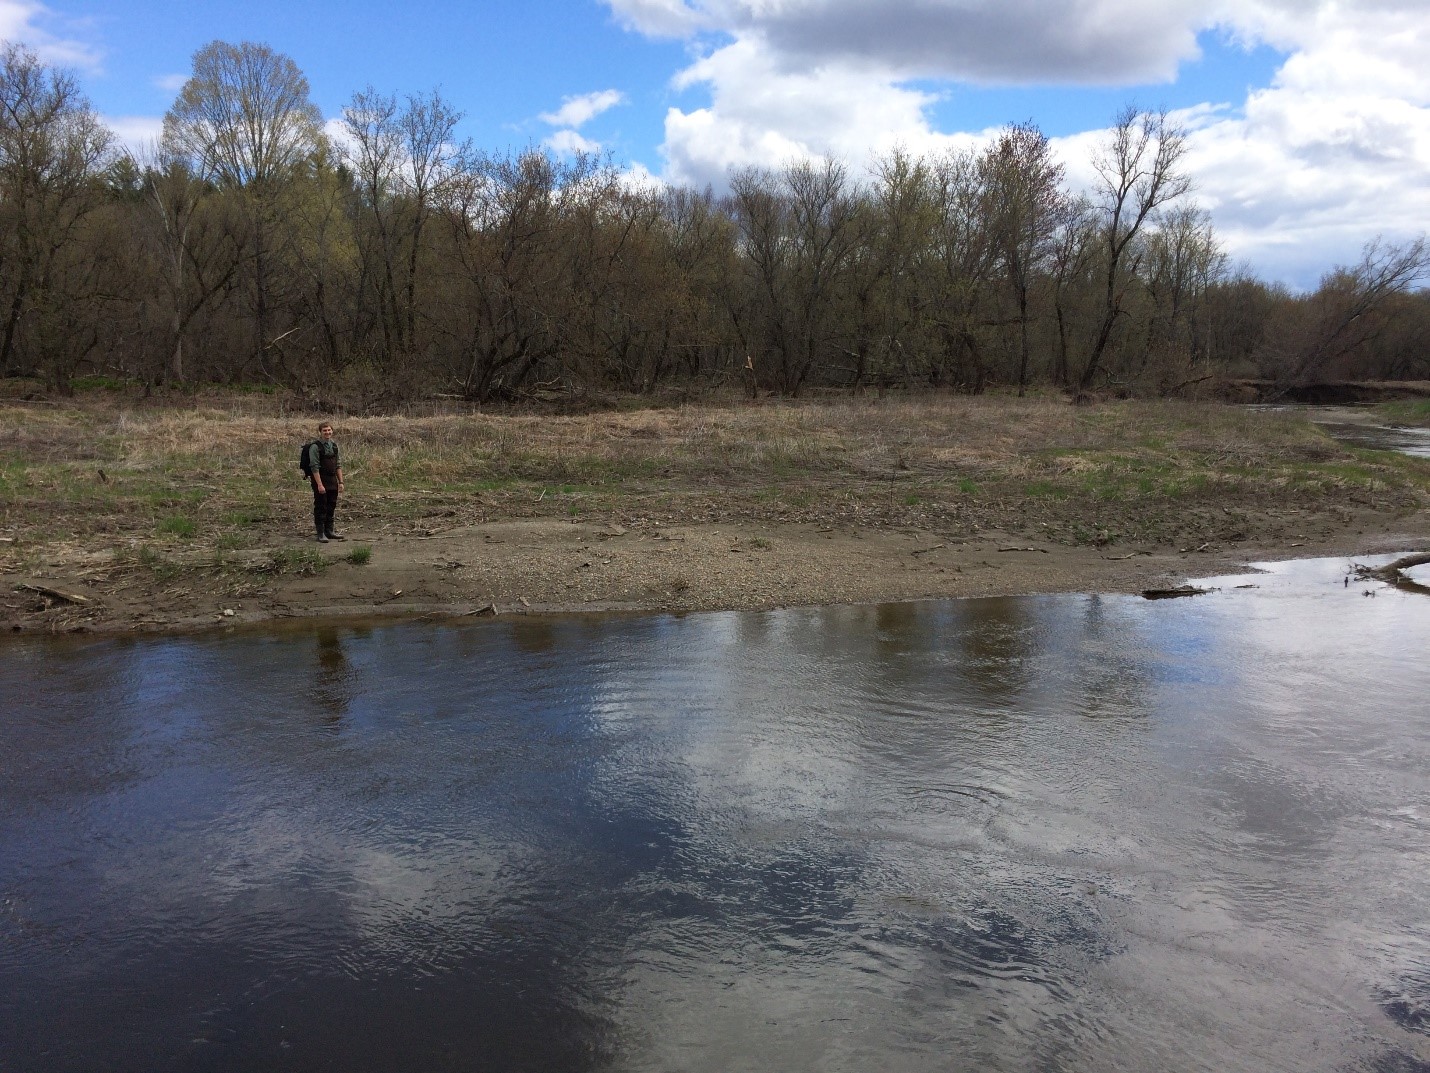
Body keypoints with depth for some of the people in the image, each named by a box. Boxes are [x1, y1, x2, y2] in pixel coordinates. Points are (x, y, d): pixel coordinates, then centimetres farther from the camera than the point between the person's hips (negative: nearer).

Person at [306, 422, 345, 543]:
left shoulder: (334, 445, 9)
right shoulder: (315, 447, -12)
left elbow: (338, 465, 14)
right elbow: (314, 467, -16)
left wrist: (340, 481, 8)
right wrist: (319, 484, -20)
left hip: (333, 481, 7)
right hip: (320, 480, -6)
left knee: (331, 507, 13)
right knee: (320, 507, -2)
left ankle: (329, 531, 24)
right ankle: (321, 533, 4)